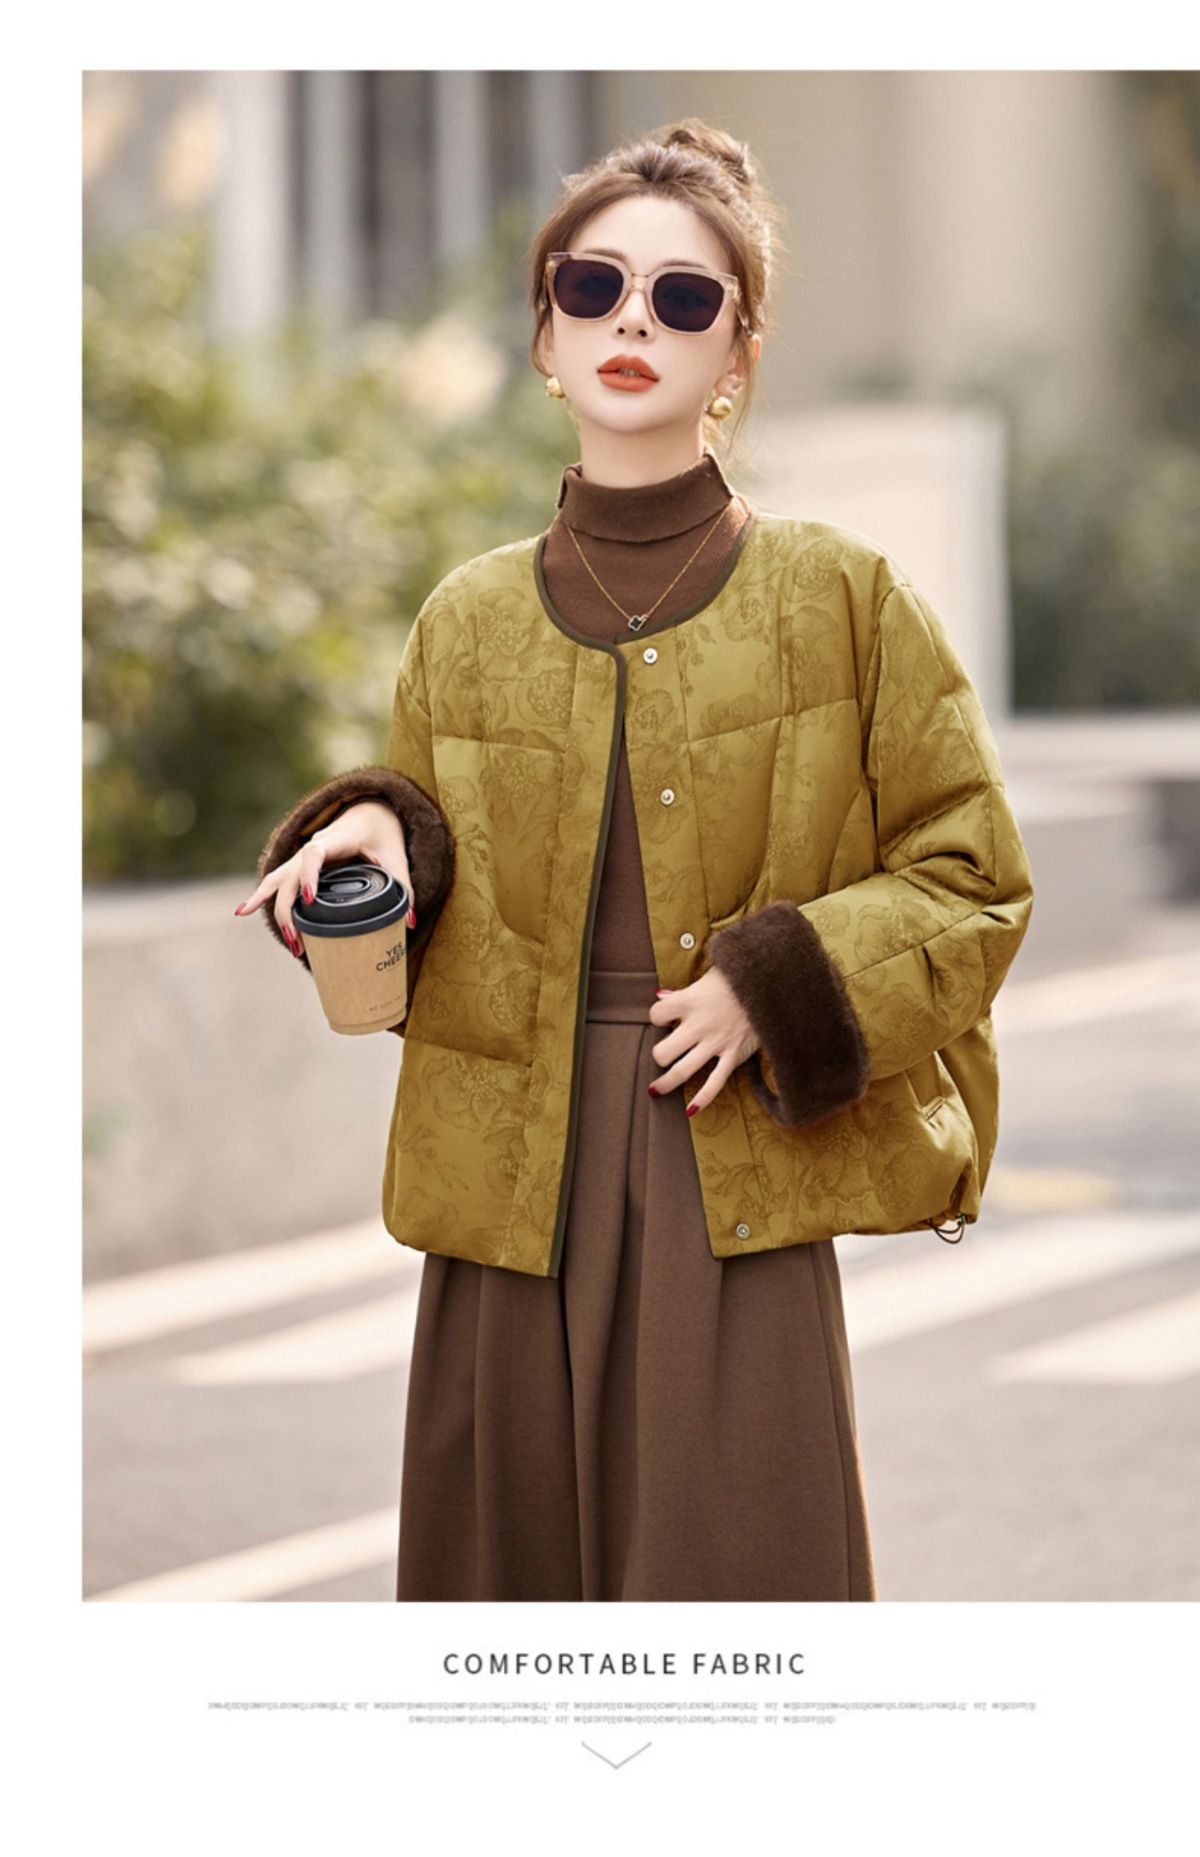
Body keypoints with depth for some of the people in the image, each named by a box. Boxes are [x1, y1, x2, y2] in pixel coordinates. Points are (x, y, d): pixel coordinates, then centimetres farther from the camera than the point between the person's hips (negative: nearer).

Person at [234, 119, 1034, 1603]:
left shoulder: (844, 600, 2)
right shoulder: (466, 623, 11)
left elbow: (973, 884, 5)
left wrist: (780, 987, -9)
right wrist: (377, 841, -3)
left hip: (739, 1185, -3)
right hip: (512, 1186, 3)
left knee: (733, 1579, -9)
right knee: (516, 1567, 4)